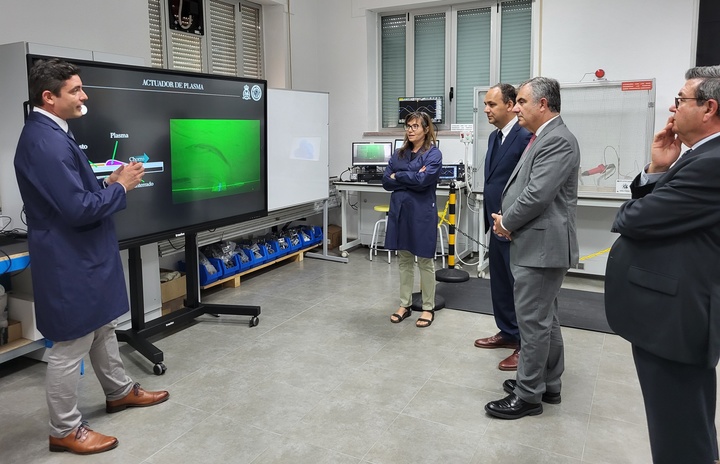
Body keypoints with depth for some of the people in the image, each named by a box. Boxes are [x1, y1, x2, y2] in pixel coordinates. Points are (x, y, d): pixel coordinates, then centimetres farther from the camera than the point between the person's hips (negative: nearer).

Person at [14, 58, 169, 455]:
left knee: (102, 328, 23)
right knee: (70, 346, 4)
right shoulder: (45, 141, -24)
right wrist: (121, 187, -13)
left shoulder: (51, 132, 9)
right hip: (69, 261, -11)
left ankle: (120, 391, 42)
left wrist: (109, 182, 4)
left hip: (83, 255, 11)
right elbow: (78, 208, -27)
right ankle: (64, 430, 21)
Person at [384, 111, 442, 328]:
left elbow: (423, 180, -20)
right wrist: (412, 179, -12)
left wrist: (398, 177, -7)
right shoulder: (398, 154, 9)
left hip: (422, 213, -5)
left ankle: (428, 308, 18)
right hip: (400, 211, 5)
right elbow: (386, 182, 0)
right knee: (404, 260, 13)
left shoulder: (433, 154, -6)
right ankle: (405, 305, 25)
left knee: (425, 262, 6)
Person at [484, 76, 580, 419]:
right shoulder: (543, 138, 16)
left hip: (541, 246, -11)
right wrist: (507, 220, 3)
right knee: (545, 319, 18)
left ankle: (528, 395, 9)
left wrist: (507, 223, -9)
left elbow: (537, 194, -24)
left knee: (533, 321, -2)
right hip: (535, 243, 11)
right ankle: (548, 384, 31)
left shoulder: (558, 140, -16)